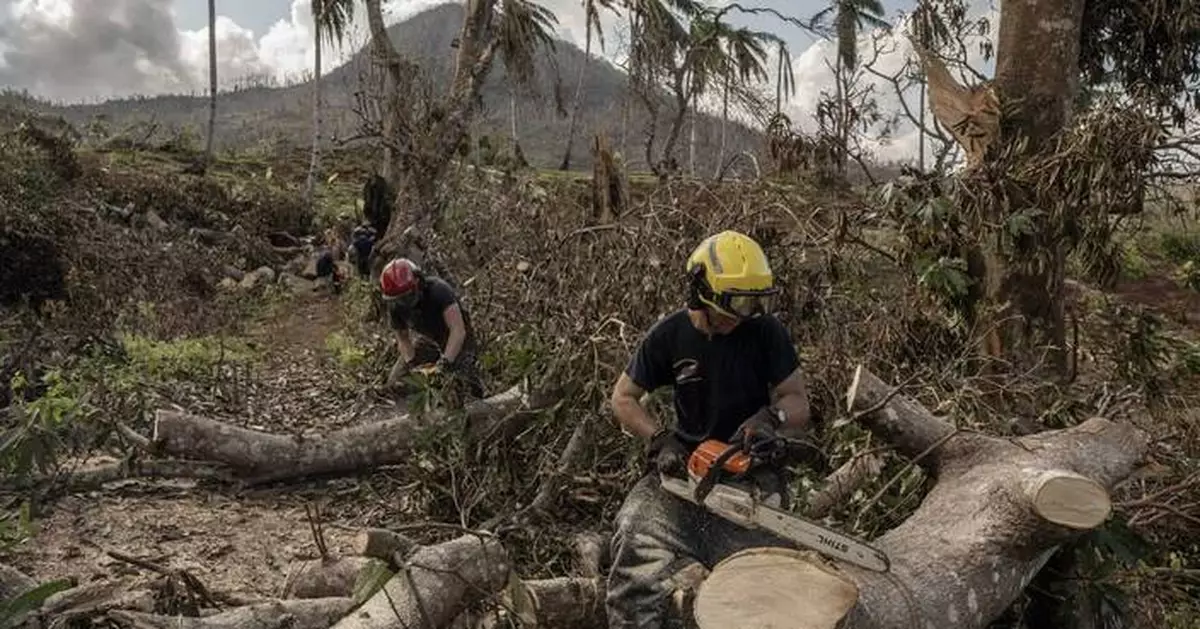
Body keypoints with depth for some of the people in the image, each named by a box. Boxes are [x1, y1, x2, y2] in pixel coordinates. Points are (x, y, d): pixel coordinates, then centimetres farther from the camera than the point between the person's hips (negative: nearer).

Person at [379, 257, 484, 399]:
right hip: (430, 340, 5)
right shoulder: (395, 307, -18)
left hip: (458, 341, -5)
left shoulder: (438, 290, -36)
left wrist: (446, 361, -48)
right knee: (395, 383, -1)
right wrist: (410, 362, -21)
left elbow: (458, 330, -41)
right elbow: (403, 339, -5)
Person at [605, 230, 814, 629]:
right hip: (688, 462, 2)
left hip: (752, 465, -1)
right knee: (637, 533, -22)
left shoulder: (766, 332, -5)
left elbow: (798, 402, -1)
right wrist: (660, 439, -10)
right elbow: (623, 397, 6)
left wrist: (771, 416, -24)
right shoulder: (669, 335, -1)